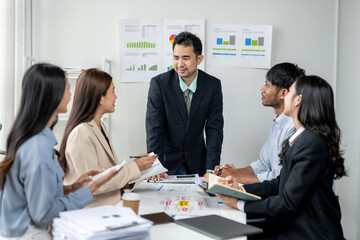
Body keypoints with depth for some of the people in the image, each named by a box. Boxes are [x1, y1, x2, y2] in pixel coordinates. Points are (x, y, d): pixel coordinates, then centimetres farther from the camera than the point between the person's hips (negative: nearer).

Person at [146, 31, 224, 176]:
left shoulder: (213, 85, -7)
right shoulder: (159, 83, -12)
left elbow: (214, 129, -9)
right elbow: (154, 128, -15)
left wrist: (211, 170, -19)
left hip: (196, 160, 2)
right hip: (168, 159, -1)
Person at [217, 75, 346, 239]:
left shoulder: (313, 143, -20)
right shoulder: (300, 137, 10)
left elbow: (289, 203, -21)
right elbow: (280, 184, 12)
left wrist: (240, 204, -15)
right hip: (291, 226, 8)